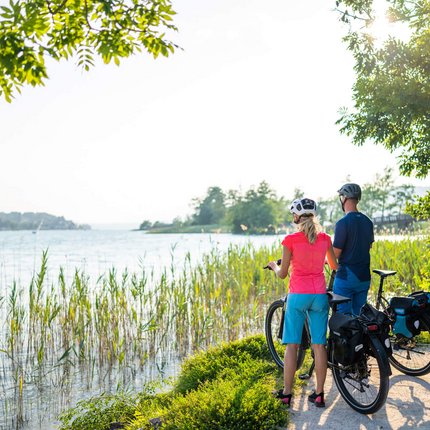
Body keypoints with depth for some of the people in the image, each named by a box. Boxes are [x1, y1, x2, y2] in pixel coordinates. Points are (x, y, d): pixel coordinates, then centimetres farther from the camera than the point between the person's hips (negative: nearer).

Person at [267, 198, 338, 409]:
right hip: (319, 295, 3)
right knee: (319, 345, 8)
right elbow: (335, 266, 15)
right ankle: (319, 394, 12)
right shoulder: (325, 238, 1)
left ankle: (286, 394, 12)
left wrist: (274, 265, 18)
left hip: (297, 295, -3)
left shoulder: (291, 240, -10)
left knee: (292, 345, 5)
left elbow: (282, 274, -4)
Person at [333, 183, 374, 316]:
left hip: (346, 276, -7)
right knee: (359, 315, 14)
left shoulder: (343, 223, -16)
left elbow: (335, 254, -15)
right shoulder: (368, 222, 7)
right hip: (364, 277, 7)